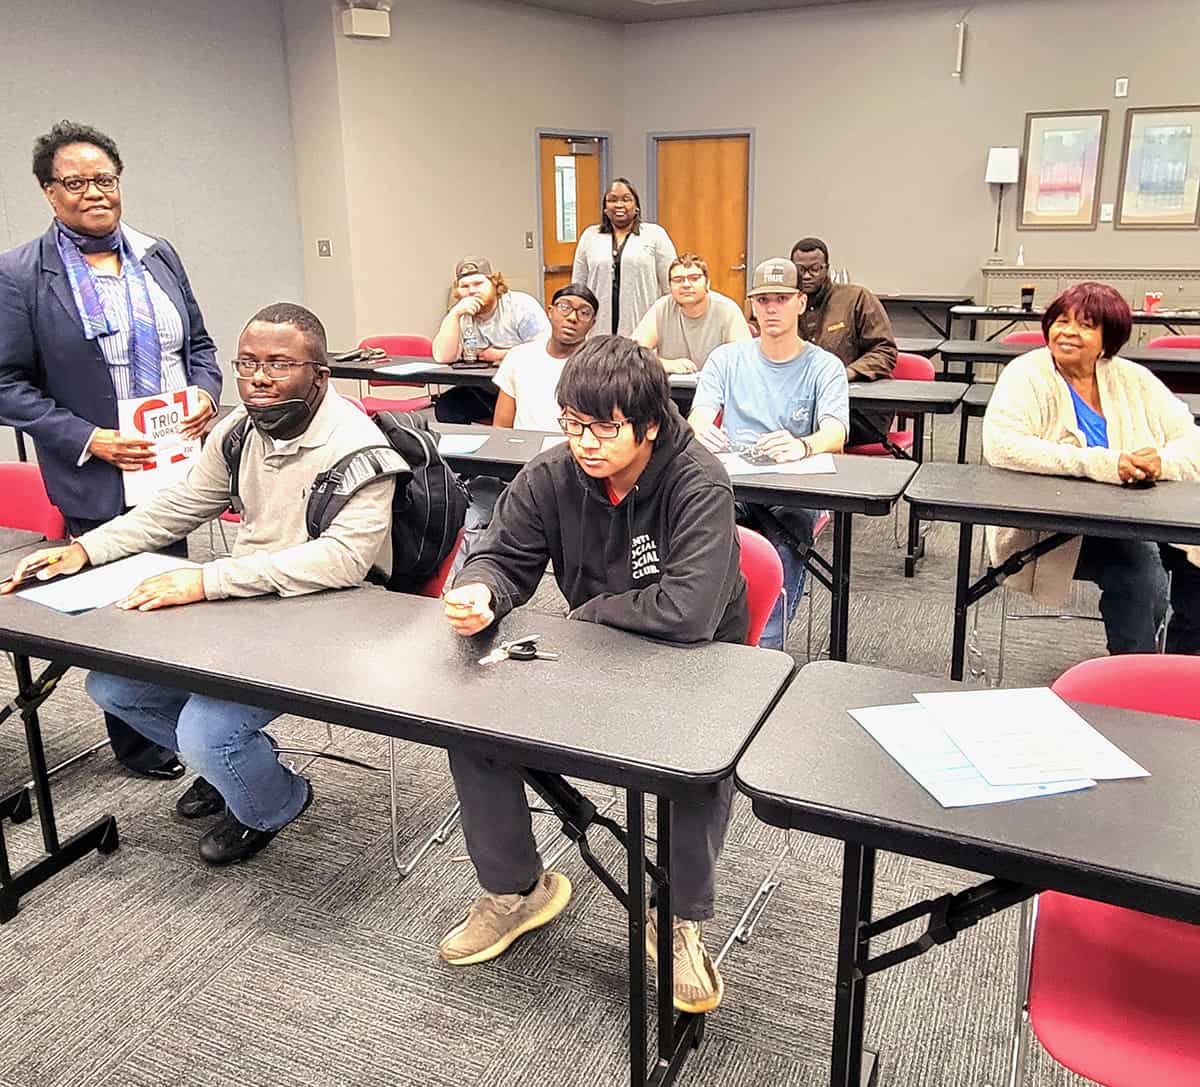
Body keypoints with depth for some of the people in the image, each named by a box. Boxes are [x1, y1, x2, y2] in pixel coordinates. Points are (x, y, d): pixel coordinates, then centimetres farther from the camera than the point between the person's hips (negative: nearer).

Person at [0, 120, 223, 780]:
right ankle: (136, 745, 28)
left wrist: (206, 392, -5)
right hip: (100, 483, -4)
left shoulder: (157, 255, 8)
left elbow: (199, 343, 15)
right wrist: (88, 440, -17)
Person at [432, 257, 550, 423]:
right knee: (445, 407, -15)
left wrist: (500, 355, -10)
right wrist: (455, 315, -18)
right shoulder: (460, 316, 4)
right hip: (481, 392, 5)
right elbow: (443, 358, -10)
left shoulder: (521, 305, -7)